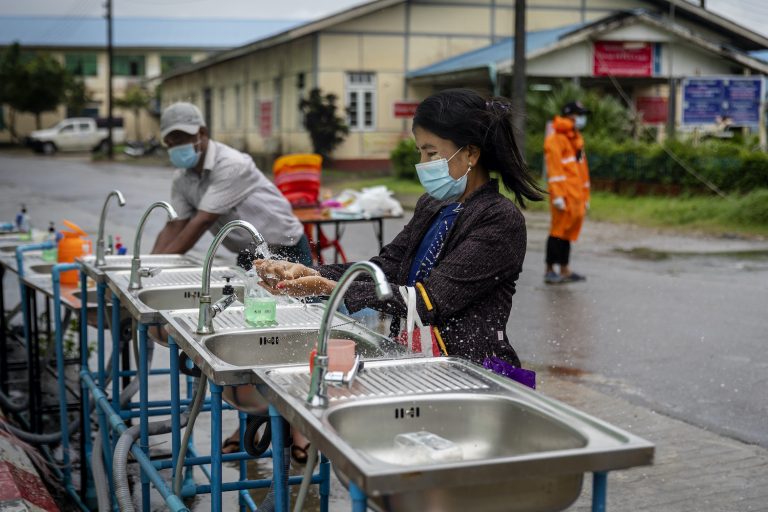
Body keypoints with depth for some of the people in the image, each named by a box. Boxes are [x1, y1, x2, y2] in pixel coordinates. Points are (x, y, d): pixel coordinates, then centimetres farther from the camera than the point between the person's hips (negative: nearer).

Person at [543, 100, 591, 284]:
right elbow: (554, 169, -15)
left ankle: (564, 270, 16)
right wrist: (557, 195, -21)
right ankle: (549, 270, 0)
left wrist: (585, 196, 22)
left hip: (576, 197, 9)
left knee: (569, 231, 10)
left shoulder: (576, 139, 21)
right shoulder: (556, 139, -8)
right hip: (564, 196, -9)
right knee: (559, 230, -6)